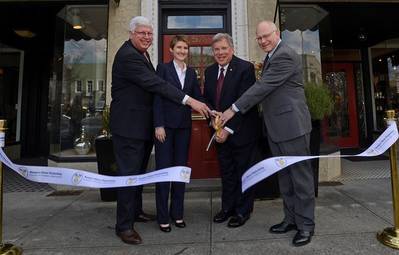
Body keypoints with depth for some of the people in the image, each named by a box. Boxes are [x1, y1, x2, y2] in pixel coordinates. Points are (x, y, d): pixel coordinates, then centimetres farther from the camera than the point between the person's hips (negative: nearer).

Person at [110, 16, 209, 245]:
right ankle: (124, 225, 11)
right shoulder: (128, 55, -17)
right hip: (129, 124, -10)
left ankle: (136, 210, 36)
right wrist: (189, 101, -30)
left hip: (143, 124, 10)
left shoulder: (141, 53, 15)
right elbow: (156, 83, -26)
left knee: (139, 171, 19)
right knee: (129, 173, -3)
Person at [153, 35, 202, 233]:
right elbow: (157, 97, -6)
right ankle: (163, 216, 13)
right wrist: (158, 125, -14)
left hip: (184, 126, 4)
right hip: (165, 124, -4)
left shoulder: (191, 72, 13)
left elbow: (197, 97, 6)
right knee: (163, 169, 1)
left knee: (181, 168, 9)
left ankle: (177, 213, 23)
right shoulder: (163, 68, 1)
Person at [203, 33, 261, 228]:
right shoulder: (210, 71, 8)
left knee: (243, 171, 8)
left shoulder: (245, 68, -12)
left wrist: (229, 128, -20)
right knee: (226, 171, 14)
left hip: (242, 130, -5)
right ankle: (227, 207, 31)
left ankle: (243, 211, 25)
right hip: (221, 131, 6)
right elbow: (207, 99, 11)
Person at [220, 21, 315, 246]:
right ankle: (291, 218, 28)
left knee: (300, 175, 1)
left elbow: (263, 86, -19)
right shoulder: (271, 57, 19)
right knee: (284, 176, 15)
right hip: (276, 127, 10)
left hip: (292, 124, -9)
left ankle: (306, 225, 15)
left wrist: (234, 109, -16)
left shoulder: (285, 55, -13)